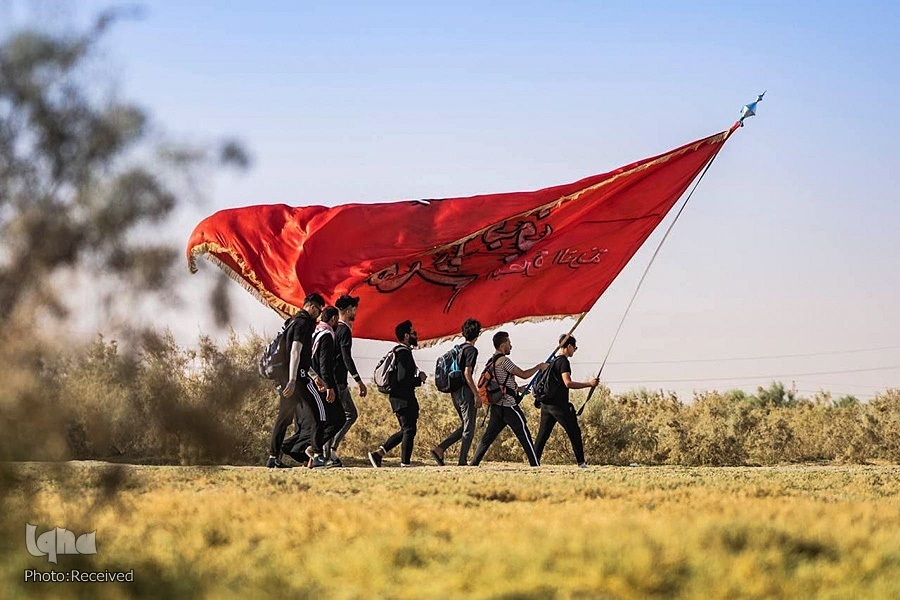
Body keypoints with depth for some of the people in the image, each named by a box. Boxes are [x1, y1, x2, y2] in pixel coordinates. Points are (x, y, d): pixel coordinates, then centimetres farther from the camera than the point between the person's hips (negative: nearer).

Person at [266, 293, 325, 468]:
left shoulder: (293, 322, 21)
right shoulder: (303, 323, -10)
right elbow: (295, 352, -21)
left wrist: (314, 375, 34)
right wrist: (292, 380, -27)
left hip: (285, 376, 9)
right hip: (299, 376, -9)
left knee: (284, 416, 9)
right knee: (318, 411, -4)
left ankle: (273, 457, 5)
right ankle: (317, 454, -10)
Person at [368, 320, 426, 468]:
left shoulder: (398, 352, 17)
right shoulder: (404, 353, -16)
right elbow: (403, 380, -24)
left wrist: (417, 374, 9)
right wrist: (420, 380, -10)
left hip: (400, 398, 10)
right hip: (404, 398, -10)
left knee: (405, 430, 15)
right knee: (409, 430, -5)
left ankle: (378, 453, 12)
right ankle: (405, 463, -4)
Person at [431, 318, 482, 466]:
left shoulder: (459, 349, 15)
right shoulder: (471, 350, -11)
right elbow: (467, 373, -18)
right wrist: (477, 394, -16)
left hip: (454, 392, 9)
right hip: (465, 392, -9)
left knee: (465, 426, 15)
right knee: (469, 429, -2)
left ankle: (440, 448, 5)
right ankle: (462, 461, -3)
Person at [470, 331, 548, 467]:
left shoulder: (491, 362, 15)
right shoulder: (504, 360, -13)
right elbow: (524, 374, -12)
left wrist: (516, 388, 24)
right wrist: (539, 367, 2)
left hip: (496, 405, 8)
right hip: (508, 406, -8)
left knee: (488, 436, 8)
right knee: (524, 436, -3)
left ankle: (474, 463, 4)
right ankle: (535, 465, -2)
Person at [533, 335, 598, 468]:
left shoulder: (552, 361, 17)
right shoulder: (563, 362, -11)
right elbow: (568, 383, -23)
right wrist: (589, 384, -20)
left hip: (546, 403, 8)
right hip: (558, 405, -8)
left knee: (543, 434, 7)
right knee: (574, 432, -1)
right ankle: (581, 462, -1)